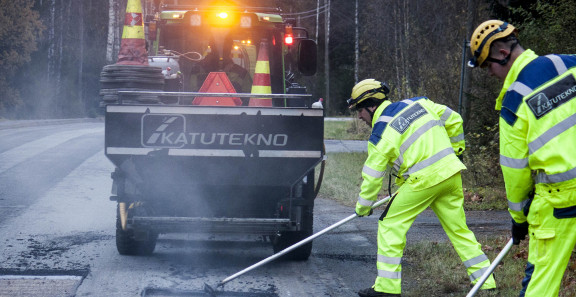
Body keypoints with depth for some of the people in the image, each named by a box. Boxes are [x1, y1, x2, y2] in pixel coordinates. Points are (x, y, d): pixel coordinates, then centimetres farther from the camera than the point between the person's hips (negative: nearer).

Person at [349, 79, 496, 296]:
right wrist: (455, 148, 33)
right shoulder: (418, 104, 12)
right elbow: (453, 119, 18)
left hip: (423, 180, -7)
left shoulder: (381, 133, -4)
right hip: (450, 172, 7)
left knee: (390, 224, 4)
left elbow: (372, 176, -1)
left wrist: (363, 208, 13)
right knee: (458, 228, 15)